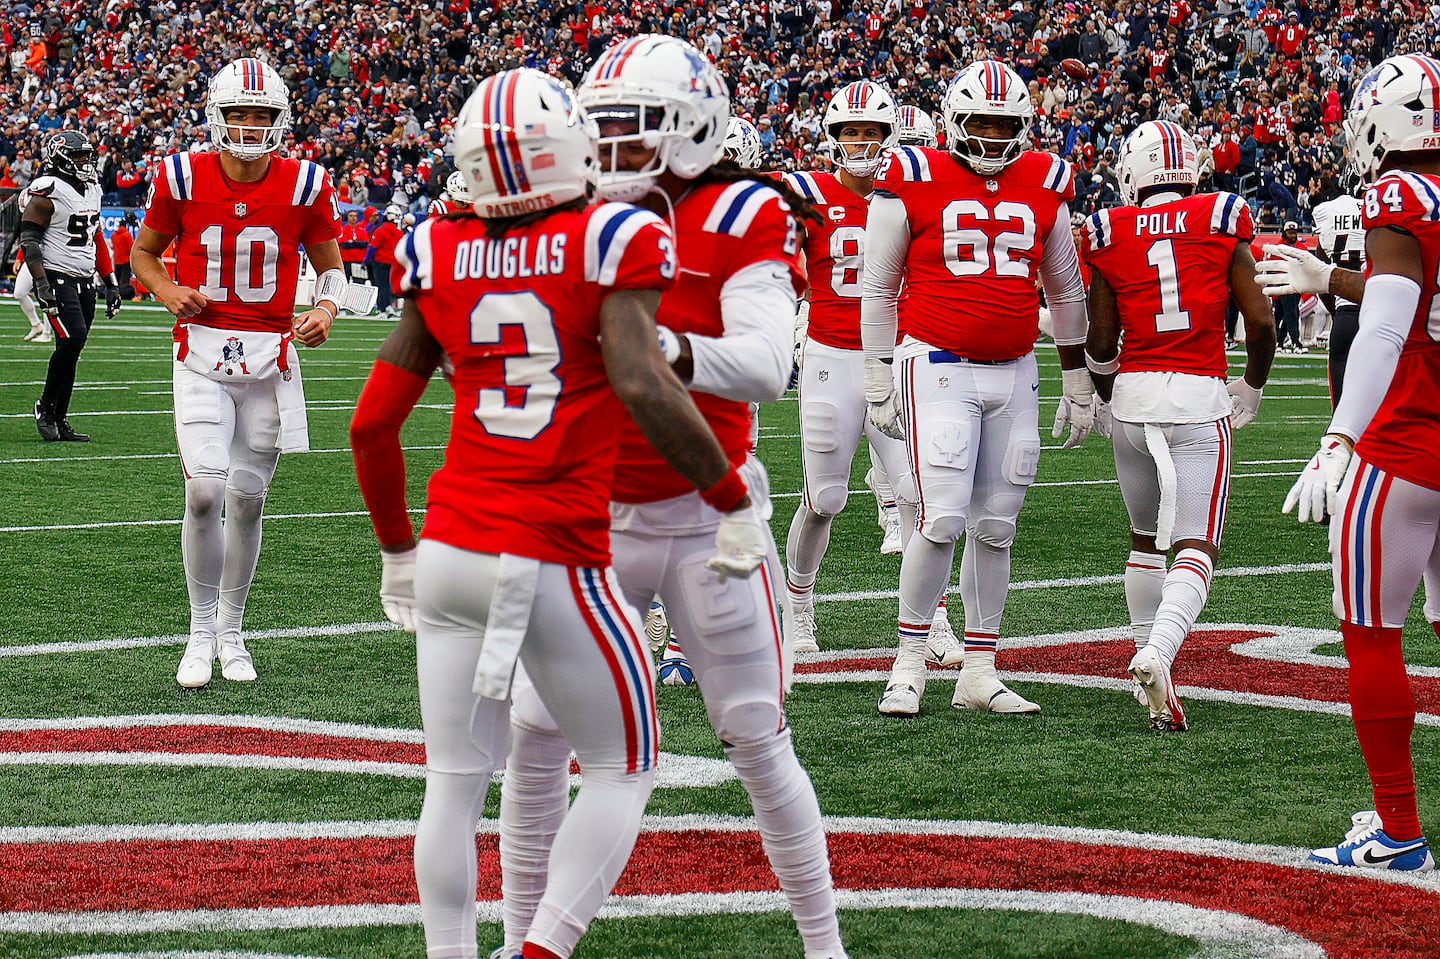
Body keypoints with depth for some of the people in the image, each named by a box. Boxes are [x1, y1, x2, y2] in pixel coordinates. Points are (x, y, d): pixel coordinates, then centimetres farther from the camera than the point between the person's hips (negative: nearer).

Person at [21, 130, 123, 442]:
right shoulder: (48, 192, -10)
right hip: (56, 277, -7)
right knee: (72, 339, -19)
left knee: (71, 351, 5)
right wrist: (41, 284, -20)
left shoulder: (91, 190, 15)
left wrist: (111, 284, 19)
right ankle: (46, 406, -2)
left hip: (84, 281, 7)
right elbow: (29, 240, -12)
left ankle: (59, 422, 9)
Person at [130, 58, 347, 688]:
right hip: (202, 351, -1)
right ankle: (201, 631, 2)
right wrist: (167, 290, -10)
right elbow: (144, 252, 11)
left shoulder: (305, 186, -3)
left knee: (247, 499, 8)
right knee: (205, 492, -15)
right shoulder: (182, 178, -4)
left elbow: (330, 264, 10)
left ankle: (231, 631, 26)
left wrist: (326, 308, -12)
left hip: (270, 355, 1)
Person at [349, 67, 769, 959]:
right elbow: (644, 389, -22)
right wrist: (732, 501, -10)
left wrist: (396, 549, 23)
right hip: (558, 564, -4)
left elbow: (373, 424, 9)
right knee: (622, 770, 13)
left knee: (455, 783, 12)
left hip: (450, 550, 4)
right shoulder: (607, 243, -8)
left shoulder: (440, 257, 5)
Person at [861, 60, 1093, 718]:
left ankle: (979, 674, 15)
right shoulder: (914, 183, -3)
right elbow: (877, 288, 3)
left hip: (1014, 374, 4)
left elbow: (1066, 291, 19)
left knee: (995, 527, 6)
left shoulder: (1045, 186, 8)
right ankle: (910, 662, 1)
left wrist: (1078, 385, 20)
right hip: (938, 368, -4)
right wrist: (879, 386, 2)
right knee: (942, 520, -14)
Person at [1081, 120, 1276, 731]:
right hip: (1201, 395, -2)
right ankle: (1157, 654, -28)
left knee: (1144, 537, 22)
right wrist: (1251, 389, 16)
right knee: (1196, 547, -5)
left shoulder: (1112, 236, 4)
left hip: (1133, 391, 2)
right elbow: (1260, 320, -1)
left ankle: (1148, 650, 24)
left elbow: (1100, 342, 6)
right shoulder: (1221, 223, 2)